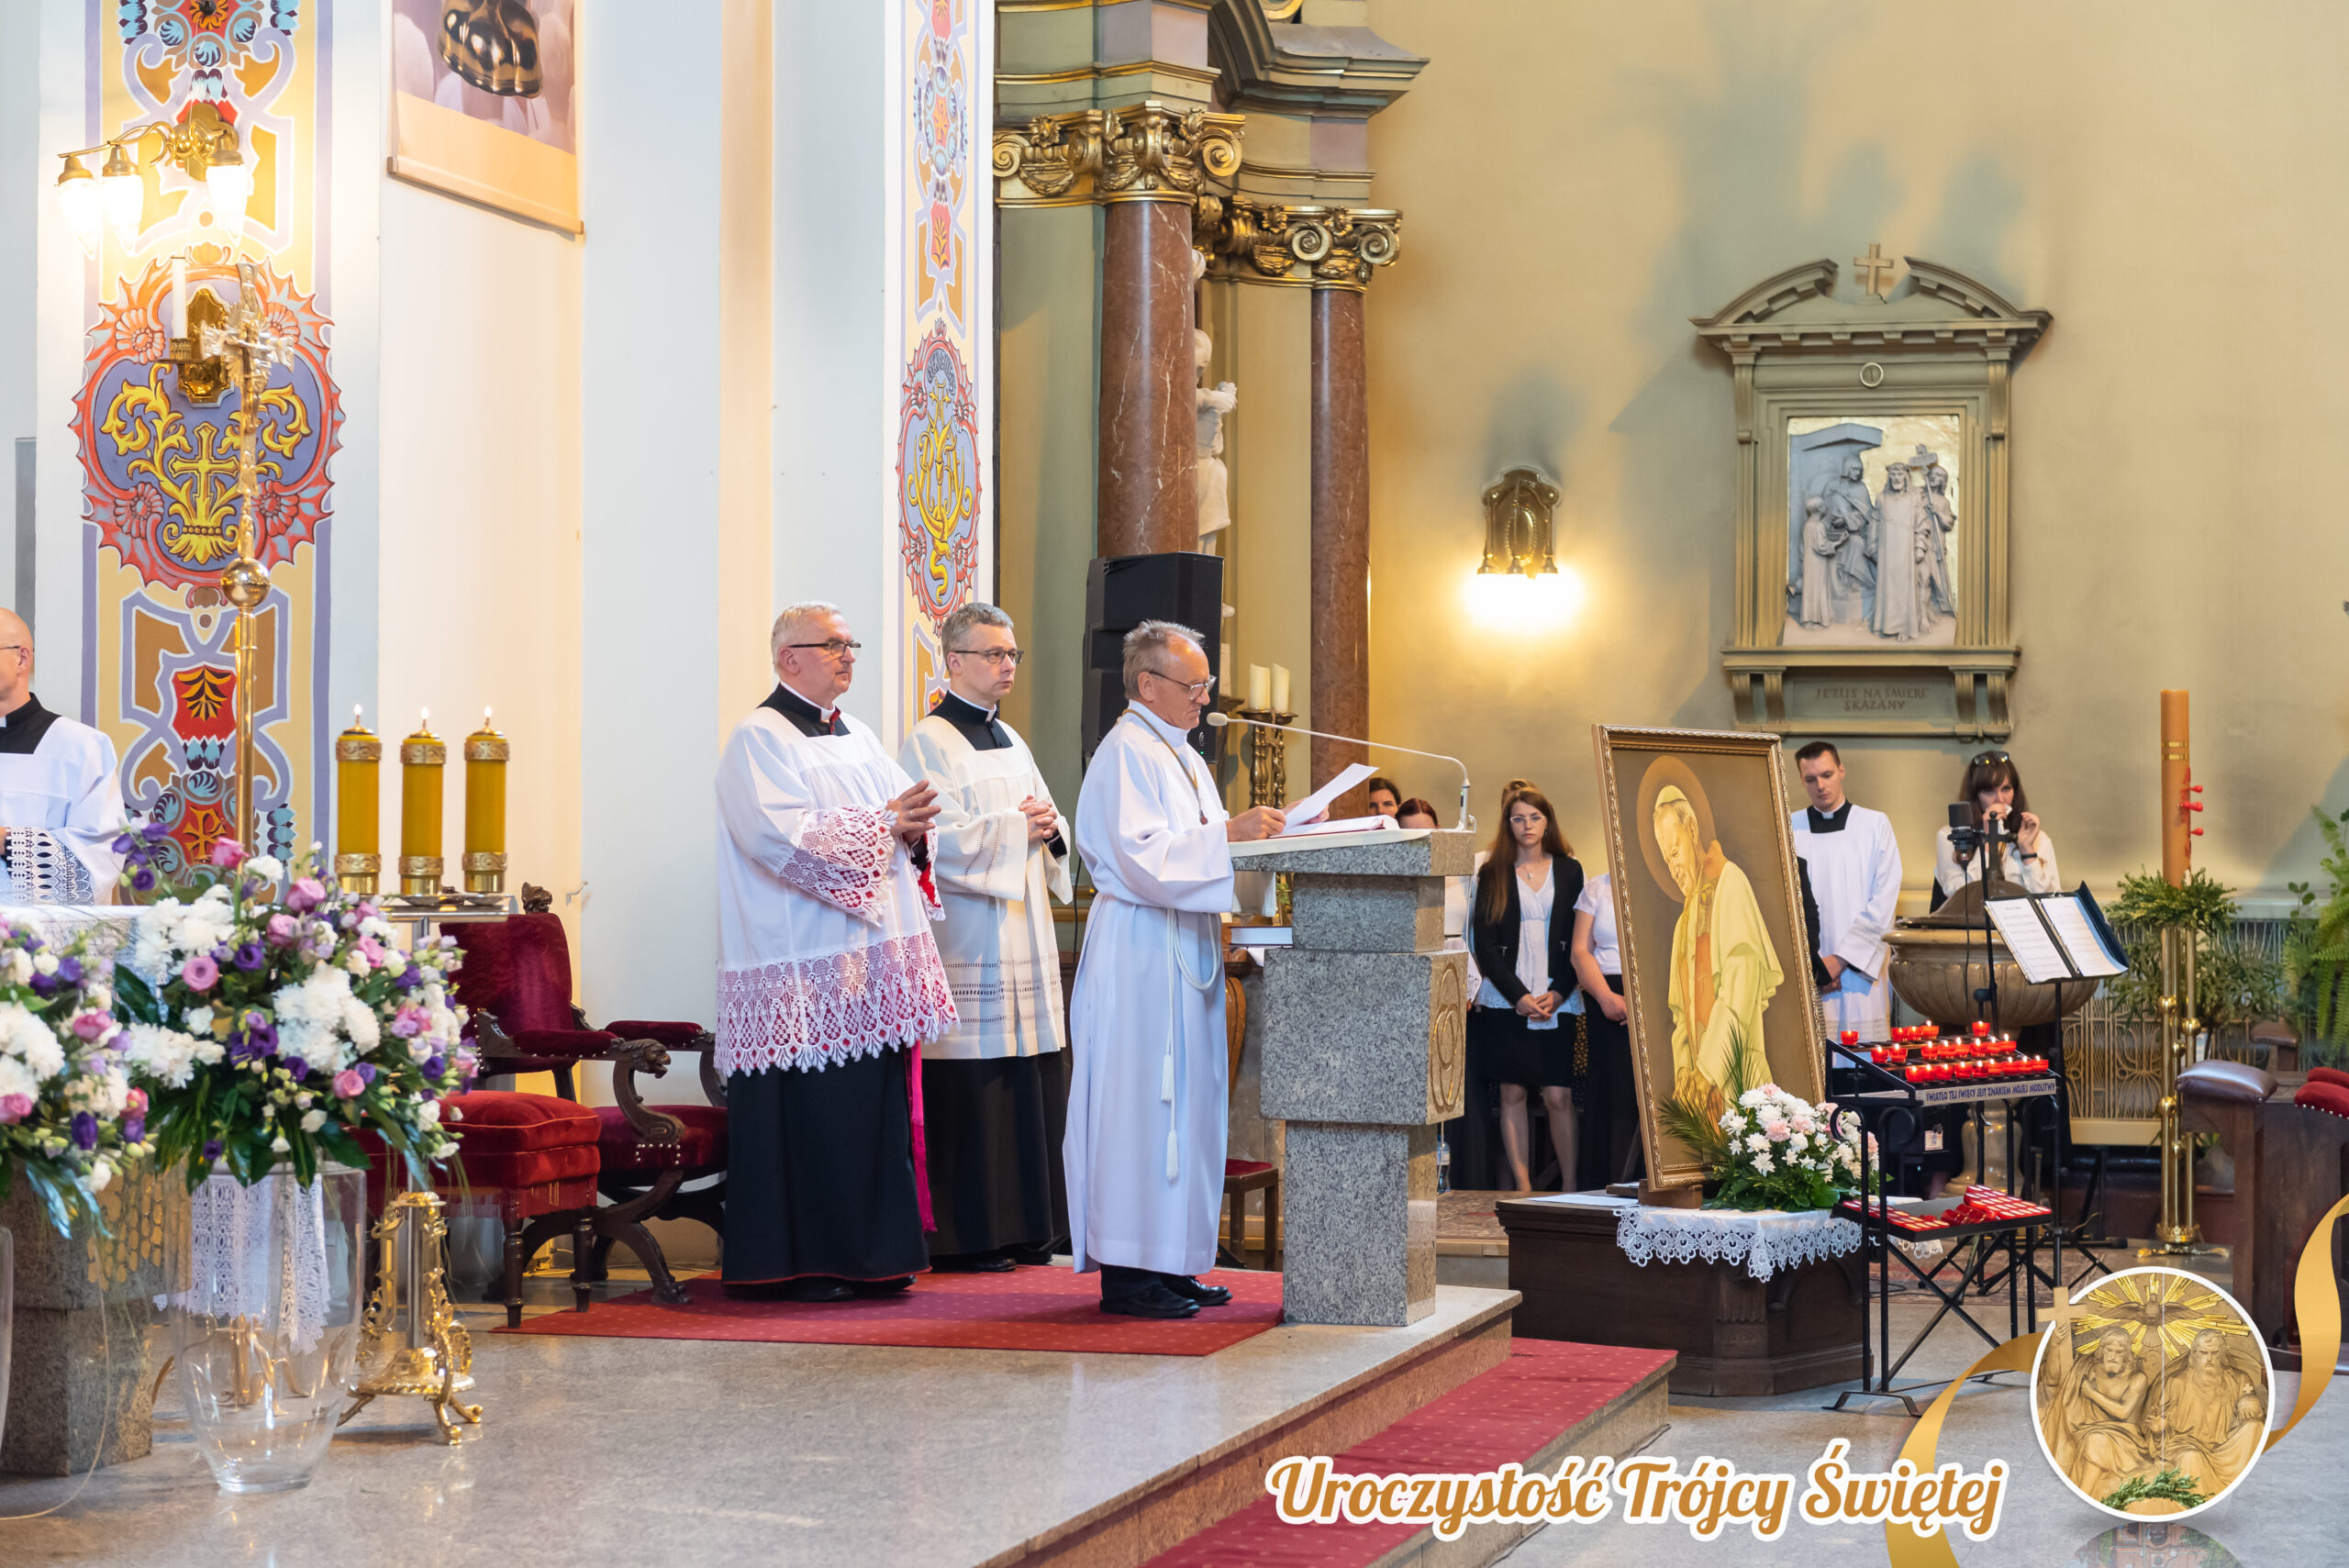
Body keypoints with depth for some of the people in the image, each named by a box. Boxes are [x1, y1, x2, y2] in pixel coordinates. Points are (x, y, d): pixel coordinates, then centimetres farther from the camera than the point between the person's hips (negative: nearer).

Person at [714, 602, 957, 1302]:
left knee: (880, 1106, 7)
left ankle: (872, 1255, 13)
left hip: (875, 964, 8)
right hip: (805, 965, -8)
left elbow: (903, 812, 19)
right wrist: (882, 824, -19)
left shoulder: (859, 737, 20)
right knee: (811, 1111, -7)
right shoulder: (759, 740, -6)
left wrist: (913, 830, -5)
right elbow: (783, 836, -18)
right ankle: (800, 1263, 0)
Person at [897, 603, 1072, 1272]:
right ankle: (965, 1238, -3)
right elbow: (941, 840, -15)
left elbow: (1052, 829, 19)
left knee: (1031, 1084, 7)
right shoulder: (929, 742, -6)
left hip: (1025, 939, 8)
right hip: (969, 936, -8)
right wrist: (1014, 826, -12)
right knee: (971, 1088, -7)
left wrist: (1049, 829, -3)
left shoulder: (1010, 740, 18)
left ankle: (1024, 1228, 13)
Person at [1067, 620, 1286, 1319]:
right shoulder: (1126, 753, -11)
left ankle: (1167, 1262, 13)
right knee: (1139, 1103, -9)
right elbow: (1142, 859, -20)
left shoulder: (1183, 756, 19)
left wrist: (1265, 832, 9)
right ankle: (1126, 1271, -6)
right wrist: (1227, 834, -23)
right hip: (1141, 952, -10)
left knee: (1186, 1101, 9)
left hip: (1185, 948, 10)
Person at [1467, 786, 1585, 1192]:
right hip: (1506, 1003, 0)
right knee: (1512, 1093, -1)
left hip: (1556, 1002, 0)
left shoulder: (1569, 870, 10)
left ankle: (1570, 1186, -2)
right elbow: (1484, 943, 2)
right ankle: (1523, 1188, 2)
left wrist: (1557, 993, -7)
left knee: (1559, 1095, -7)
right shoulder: (1493, 874, 7)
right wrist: (1519, 996, -8)